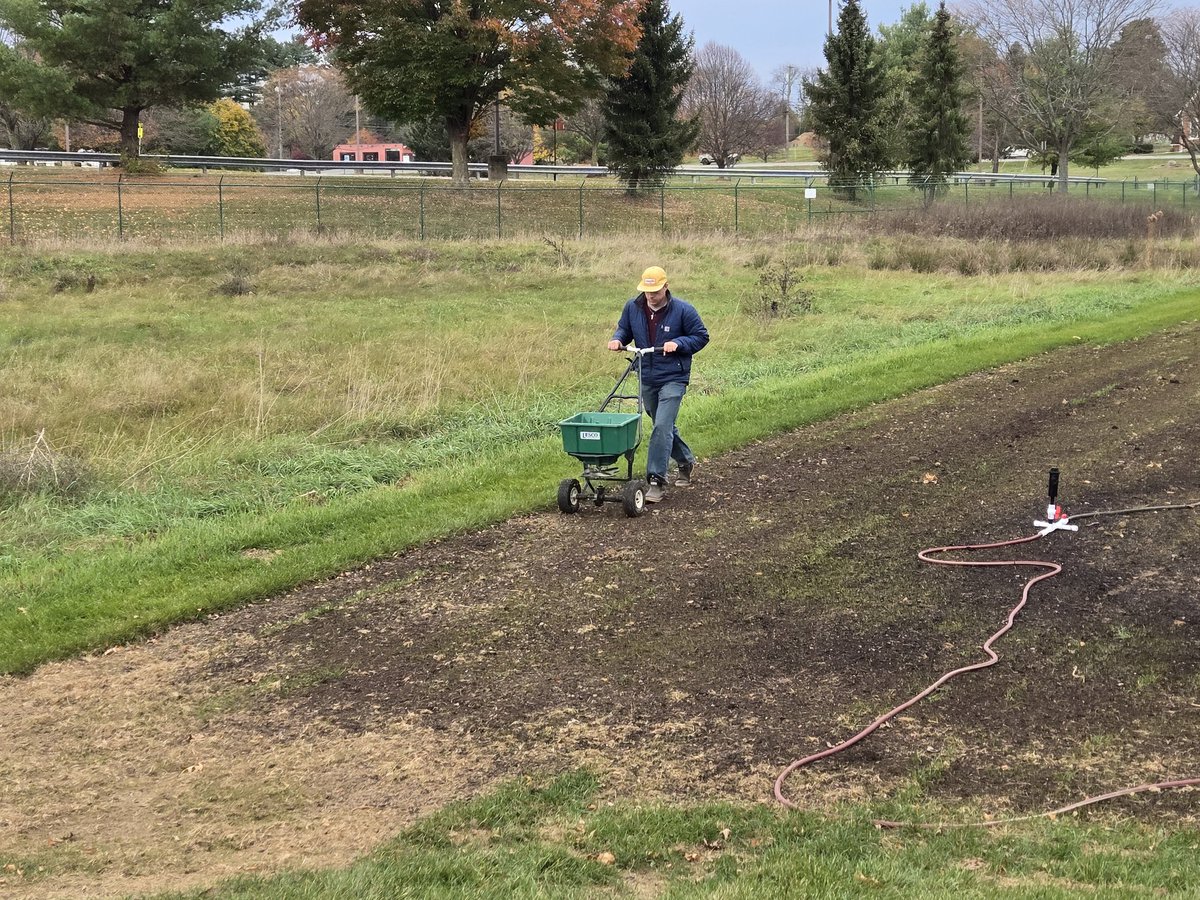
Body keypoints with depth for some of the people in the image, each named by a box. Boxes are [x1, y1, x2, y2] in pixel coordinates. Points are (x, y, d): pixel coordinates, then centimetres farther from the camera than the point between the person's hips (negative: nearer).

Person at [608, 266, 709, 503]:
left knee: (662, 426, -17)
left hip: (673, 379, -6)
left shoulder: (683, 310, -12)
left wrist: (678, 343, -20)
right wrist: (617, 339, -7)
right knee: (664, 427, 18)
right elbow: (624, 329, 16)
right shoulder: (633, 307, 0)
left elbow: (701, 336, -4)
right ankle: (686, 462, 42)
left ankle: (657, 479, -15)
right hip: (646, 379, 6)